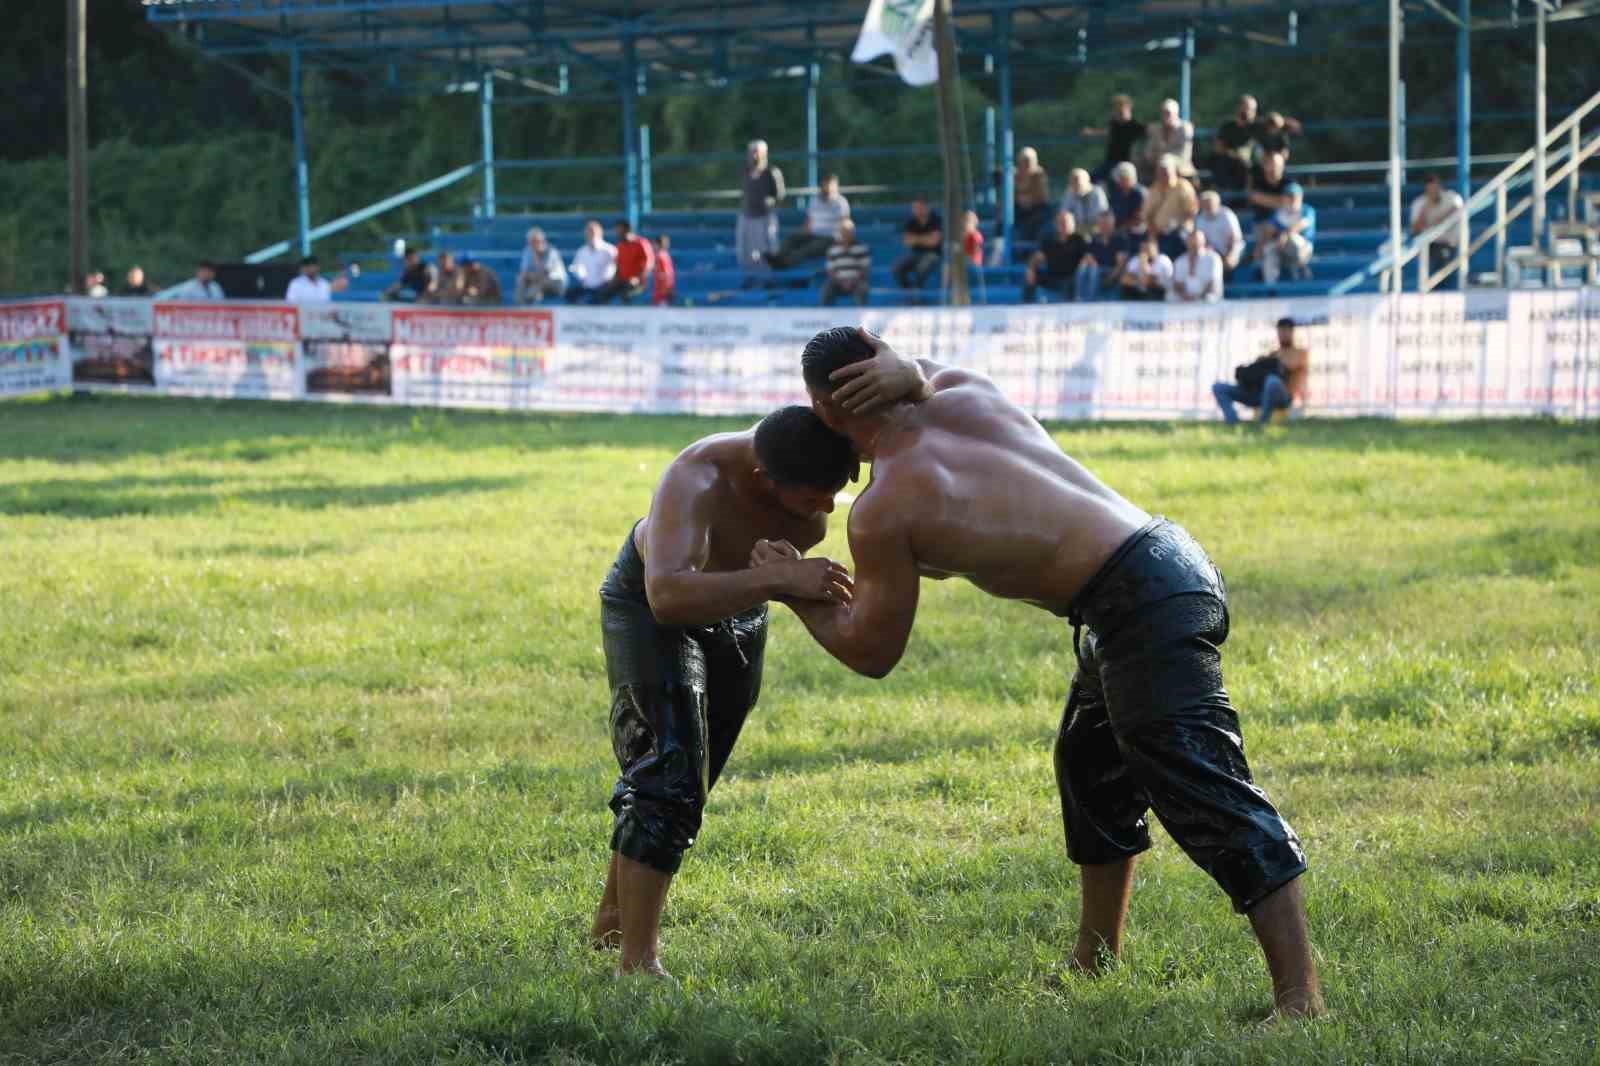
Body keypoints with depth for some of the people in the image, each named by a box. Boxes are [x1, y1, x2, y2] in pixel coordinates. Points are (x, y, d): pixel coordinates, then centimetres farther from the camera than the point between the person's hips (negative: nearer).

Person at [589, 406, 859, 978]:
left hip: (740, 611, 6)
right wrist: (780, 578, -68)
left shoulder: (820, 466, -29)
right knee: (669, 773, -21)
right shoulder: (698, 480, -44)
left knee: (689, 779, 18)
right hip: (650, 603, -6)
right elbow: (668, 596, -59)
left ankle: (613, 920, 37)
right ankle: (637, 960, -18)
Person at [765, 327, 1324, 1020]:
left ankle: (1300, 999, -22)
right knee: (1091, 764, 26)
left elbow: (872, 653, 2)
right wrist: (902, 372, 13)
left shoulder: (881, 513, -8)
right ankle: (1097, 960, 41)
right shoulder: (962, 390, 10)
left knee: (1206, 795, -15)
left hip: (1141, 609, -10)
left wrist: (797, 595, 20)